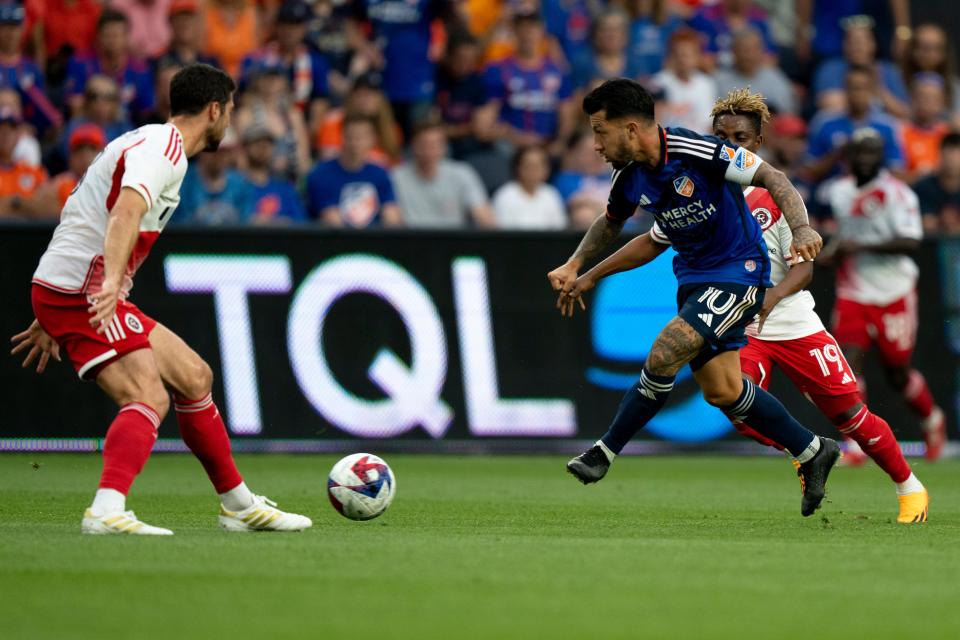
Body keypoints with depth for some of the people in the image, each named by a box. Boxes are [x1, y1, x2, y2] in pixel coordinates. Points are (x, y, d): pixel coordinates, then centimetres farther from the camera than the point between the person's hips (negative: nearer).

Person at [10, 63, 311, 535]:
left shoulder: (154, 143, 22)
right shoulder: (163, 149, -11)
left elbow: (82, 221, 28)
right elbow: (125, 215, -30)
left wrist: (52, 323, 30)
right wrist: (111, 283, -45)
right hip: (81, 292, -10)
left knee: (193, 377, 16)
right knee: (149, 398, -24)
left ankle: (239, 505, 25)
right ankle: (106, 510, -40)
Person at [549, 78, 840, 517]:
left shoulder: (696, 152, -23)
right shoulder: (629, 177, -1)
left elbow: (773, 179, -19)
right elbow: (611, 222, 22)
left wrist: (801, 228, -34)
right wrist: (575, 267, 10)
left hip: (738, 271, -8)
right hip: (694, 278, 8)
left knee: (663, 354, -20)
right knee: (721, 391, 5)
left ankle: (604, 452, -7)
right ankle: (812, 452, 22)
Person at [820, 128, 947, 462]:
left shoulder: (897, 193, -13)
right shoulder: (839, 192, 7)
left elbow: (910, 242, -24)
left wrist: (861, 246, -27)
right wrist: (836, 249, 9)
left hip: (893, 293, -4)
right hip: (853, 293, 4)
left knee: (897, 374, 7)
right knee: (849, 364, -13)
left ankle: (932, 419, 36)